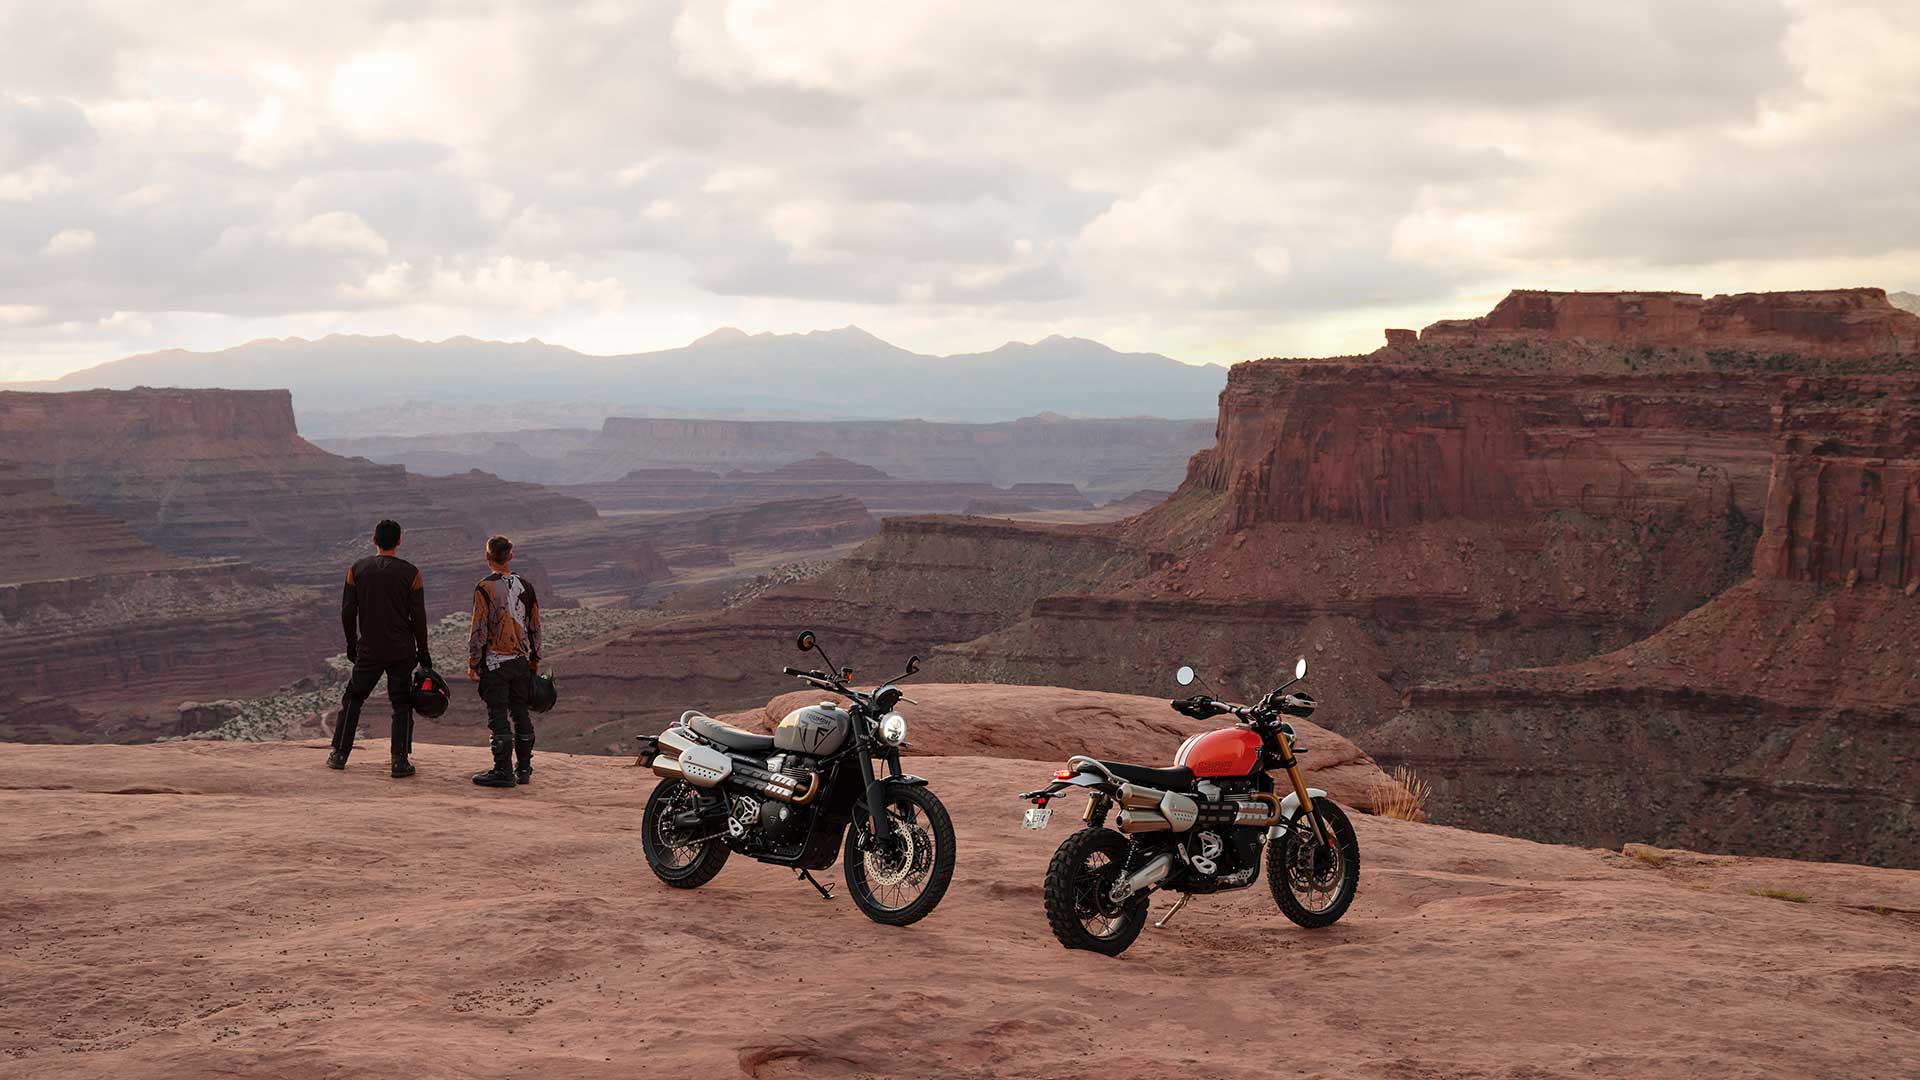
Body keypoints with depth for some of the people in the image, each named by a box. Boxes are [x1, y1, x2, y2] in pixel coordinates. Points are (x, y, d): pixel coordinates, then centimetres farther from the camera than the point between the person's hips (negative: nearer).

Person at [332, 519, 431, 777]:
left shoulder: (358, 569, 1)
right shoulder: (410, 573, -4)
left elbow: (347, 611, 3)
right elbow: (418, 616, -5)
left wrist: (351, 643, 14)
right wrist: (423, 652, 3)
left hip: (368, 649, 2)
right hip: (402, 652, -2)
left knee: (352, 699, 15)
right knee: (401, 704, 4)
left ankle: (339, 754, 14)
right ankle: (400, 761, -2)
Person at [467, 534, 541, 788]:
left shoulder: (485, 588, -10)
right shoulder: (524, 586, 6)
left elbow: (479, 629, -11)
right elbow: (535, 625, 12)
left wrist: (473, 662, -4)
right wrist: (534, 658, 21)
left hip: (495, 661, -5)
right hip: (521, 660, 5)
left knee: (498, 716, -2)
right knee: (520, 713, 12)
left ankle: (503, 771, -3)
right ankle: (524, 769, 16)